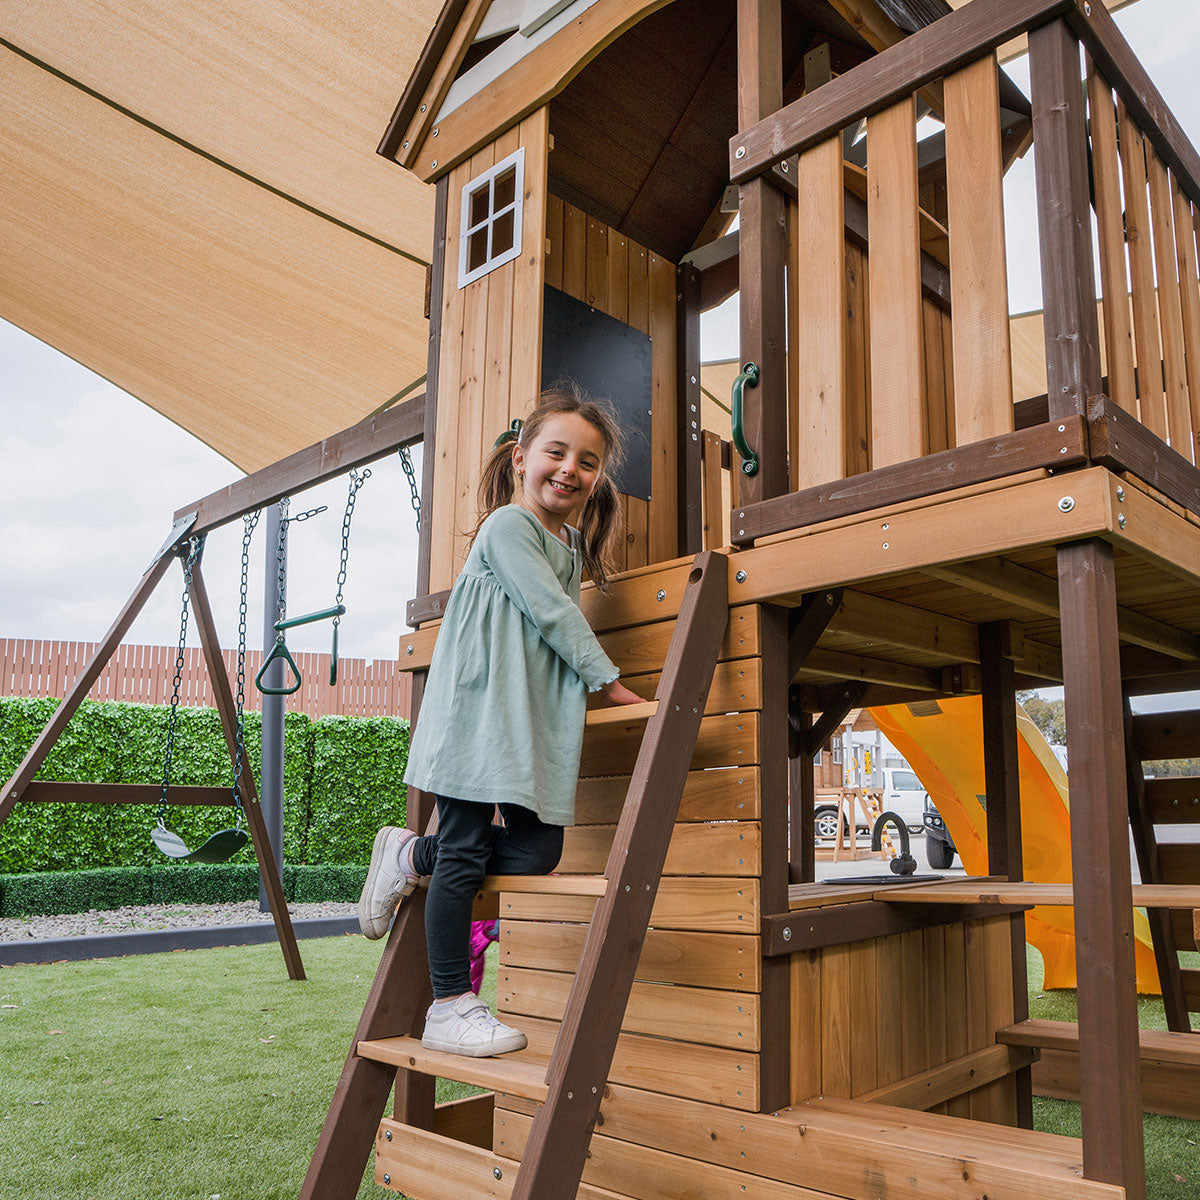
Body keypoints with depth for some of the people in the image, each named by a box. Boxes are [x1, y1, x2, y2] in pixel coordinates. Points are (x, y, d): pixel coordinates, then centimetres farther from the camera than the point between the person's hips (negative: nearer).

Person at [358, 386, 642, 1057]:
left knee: (538, 852, 1)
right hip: (479, 716, -8)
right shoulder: (507, 526, -7)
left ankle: (412, 855, 21)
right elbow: (554, 612, -13)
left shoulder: (572, 544, 19)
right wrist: (610, 682, -8)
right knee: (464, 855, -2)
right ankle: (451, 1007, 10)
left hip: (536, 724, 8)